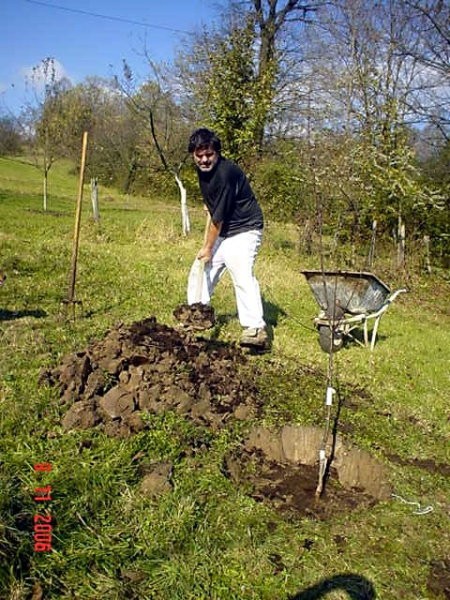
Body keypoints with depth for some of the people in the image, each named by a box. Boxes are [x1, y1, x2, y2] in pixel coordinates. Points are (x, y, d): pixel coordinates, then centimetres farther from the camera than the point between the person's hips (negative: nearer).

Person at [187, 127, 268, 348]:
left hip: (243, 230, -9)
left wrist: (208, 248, -13)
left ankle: (256, 329, -27)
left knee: (242, 274, -23)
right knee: (204, 270, 13)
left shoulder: (226, 173, -25)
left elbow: (219, 216, -21)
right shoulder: (202, 169, 3)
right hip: (221, 230, 9)